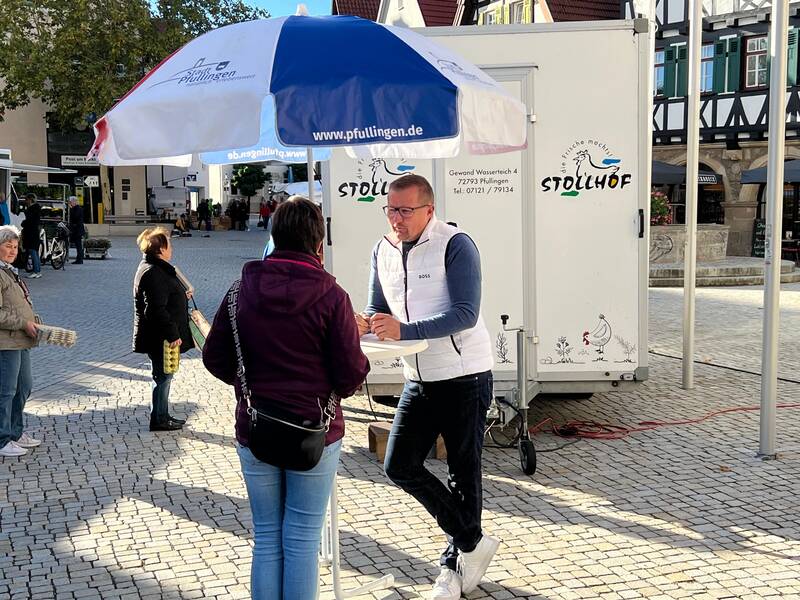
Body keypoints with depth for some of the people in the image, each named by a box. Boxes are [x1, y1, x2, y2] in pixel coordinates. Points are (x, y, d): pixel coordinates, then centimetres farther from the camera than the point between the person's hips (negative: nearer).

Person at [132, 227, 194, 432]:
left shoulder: (157, 269, 13)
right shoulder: (152, 273, -22)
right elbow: (157, 310, -26)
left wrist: (182, 296, 31)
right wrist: (172, 335, -25)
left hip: (162, 337, 11)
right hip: (159, 338, -11)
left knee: (164, 376, 18)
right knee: (163, 376, 0)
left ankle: (163, 415, 28)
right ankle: (158, 420, 10)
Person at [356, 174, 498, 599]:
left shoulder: (455, 245, -15)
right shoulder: (382, 251, 6)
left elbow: (465, 314, -23)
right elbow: (378, 309, 10)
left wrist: (404, 330, -34)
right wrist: (363, 324, -14)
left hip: (464, 377, -6)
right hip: (418, 380, 7)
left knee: (463, 472, 5)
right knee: (399, 466, 2)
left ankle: (455, 563, 23)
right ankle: (472, 542, 15)